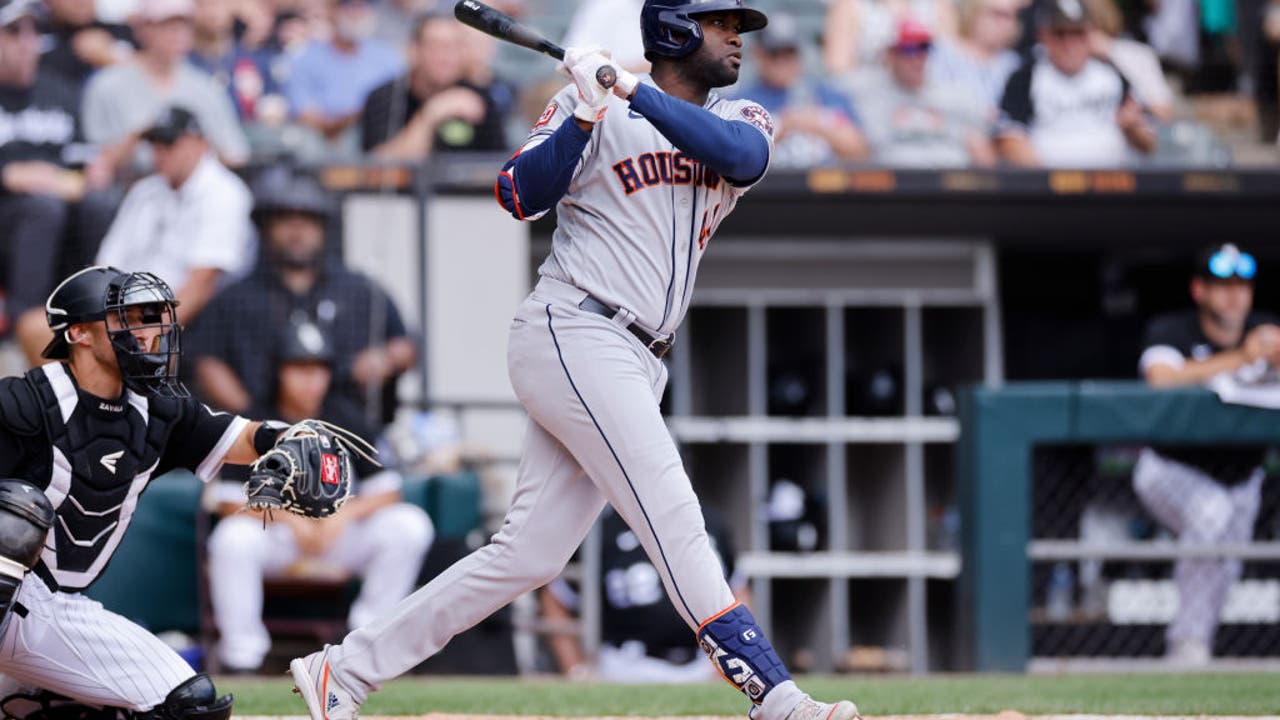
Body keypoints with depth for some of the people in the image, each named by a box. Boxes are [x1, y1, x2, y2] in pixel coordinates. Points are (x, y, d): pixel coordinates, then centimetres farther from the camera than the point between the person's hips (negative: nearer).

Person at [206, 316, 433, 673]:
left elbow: (385, 491, -2)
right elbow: (231, 502, -12)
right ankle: (241, 655, -23)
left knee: (410, 526, -20)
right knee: (234, 539, -37)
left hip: (340, 530, 3)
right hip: (272, 531, -3)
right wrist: (292, 522, -23)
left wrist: (345, 514, -21)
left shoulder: (347, 419, 0)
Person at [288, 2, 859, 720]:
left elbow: (744, 155, -10)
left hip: (636, 365, 7)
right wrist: (588, 114, -21)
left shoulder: (740, 119, 15)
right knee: (677, 524, -15)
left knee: (529, 554, 3)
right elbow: (520, 195, -9)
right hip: (573, 333, -6)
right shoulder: (592, 107, 1)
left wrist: (636, 93, -20)